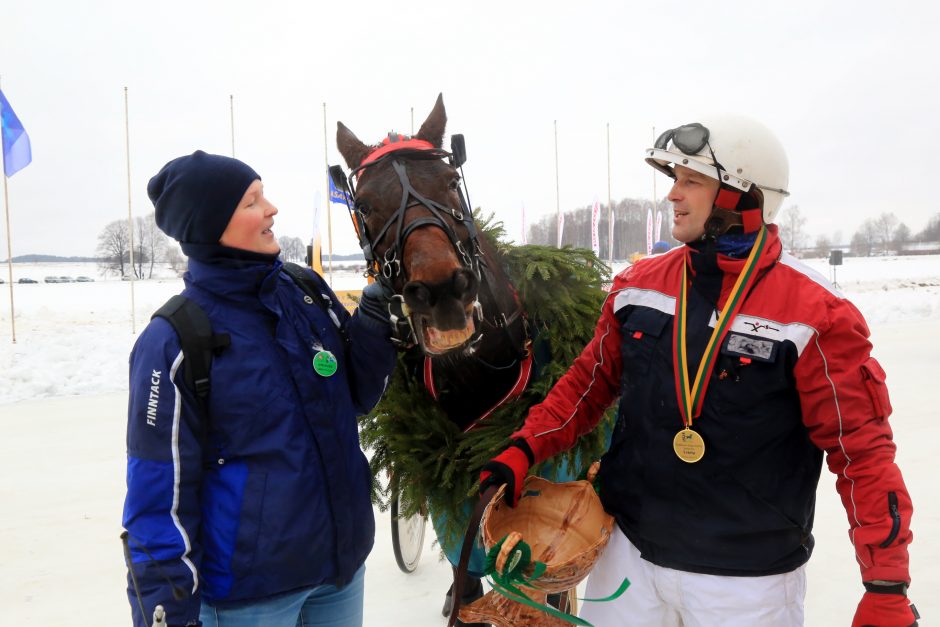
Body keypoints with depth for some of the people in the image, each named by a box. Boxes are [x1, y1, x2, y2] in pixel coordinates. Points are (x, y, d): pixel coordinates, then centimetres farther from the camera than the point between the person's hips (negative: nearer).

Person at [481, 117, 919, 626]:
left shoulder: (813, 314, -15)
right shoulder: (640, 284, -2)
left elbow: (862, 450, -11)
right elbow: (591, 381, 7)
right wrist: (524, 450, -3)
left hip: (750, 579, -3)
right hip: (630, 550, 3)